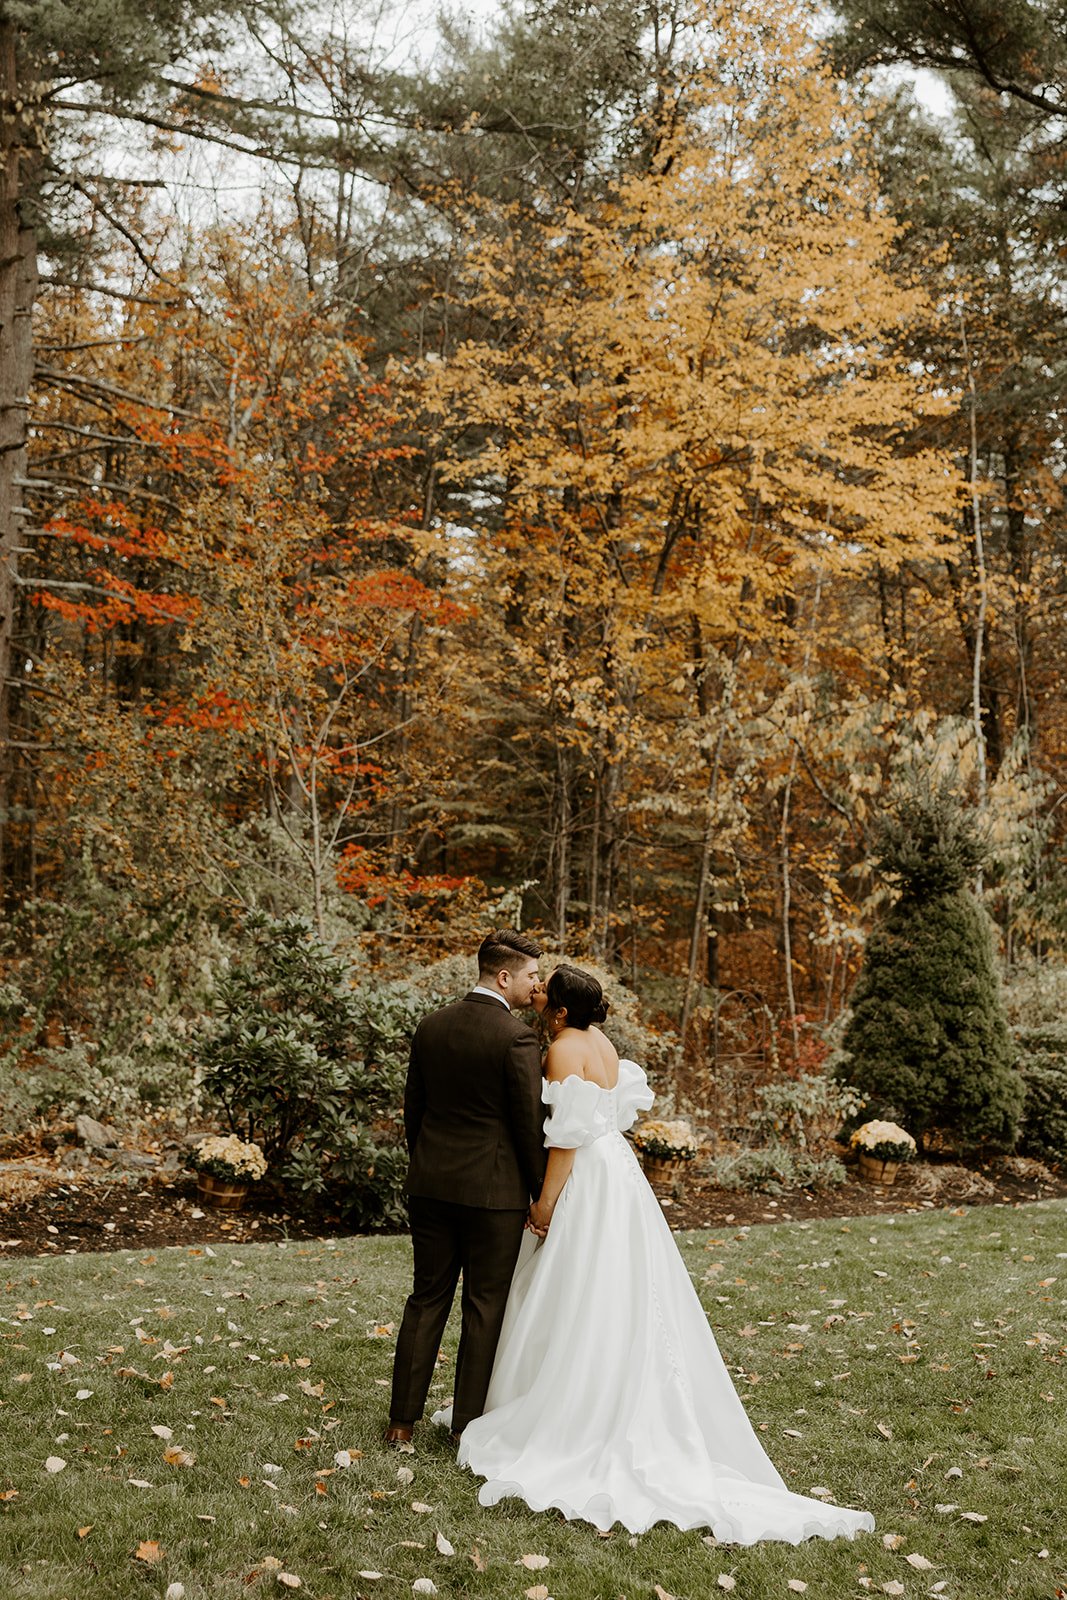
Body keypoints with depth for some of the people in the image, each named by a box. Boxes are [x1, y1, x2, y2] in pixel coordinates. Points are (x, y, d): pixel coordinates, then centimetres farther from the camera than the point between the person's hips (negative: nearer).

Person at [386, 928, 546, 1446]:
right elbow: (529, 1124, -12)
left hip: (431, 1186, 6)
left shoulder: (431, 1026, 4)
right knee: (486, 1307, 7)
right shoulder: (517, 1038, -15)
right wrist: (542, 1194, -1)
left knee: (427, 1299, 14)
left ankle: (402, 1421, 18)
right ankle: (469, 1427, 15)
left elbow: (413, 1108, 10)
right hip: (493, 1190, -5)